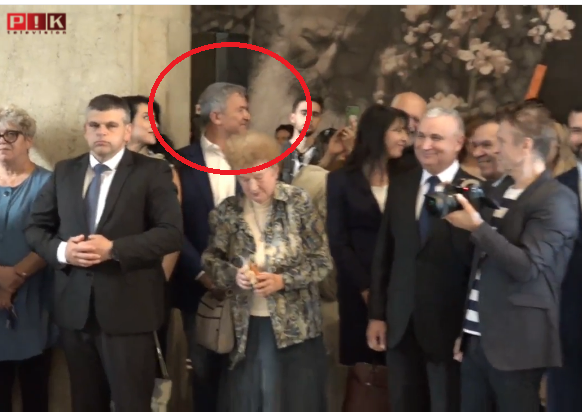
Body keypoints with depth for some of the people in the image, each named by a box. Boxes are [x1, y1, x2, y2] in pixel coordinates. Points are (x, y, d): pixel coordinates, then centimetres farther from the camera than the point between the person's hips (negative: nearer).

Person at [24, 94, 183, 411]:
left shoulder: (153, 172, -2)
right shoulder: (64, 171, 12)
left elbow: (171, 233, -11)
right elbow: (35, 227, 12)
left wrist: (114, 249, -21)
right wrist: (61, 250, -9)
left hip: (129, 309, -4)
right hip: (75, 308, 5)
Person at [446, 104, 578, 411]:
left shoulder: (556, 200, -11)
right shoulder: (500, 193, 14)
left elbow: (528, 267, -22)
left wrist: (477, 227, -20)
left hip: (515, 344, -8)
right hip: (478, 339, 8)